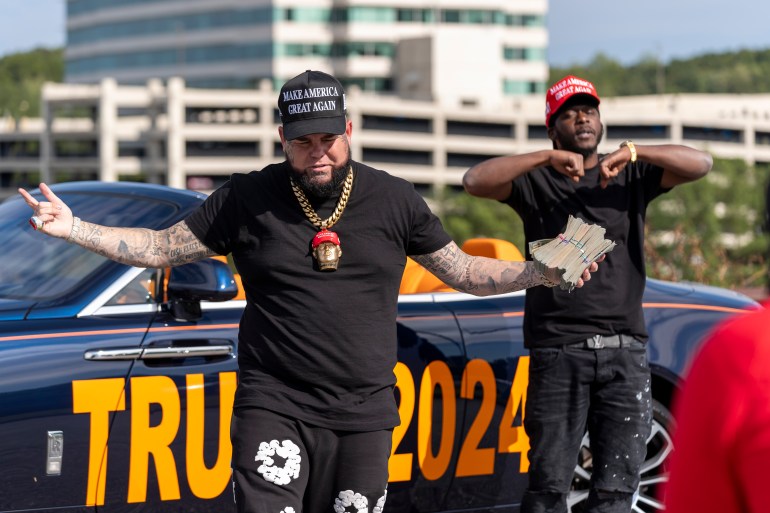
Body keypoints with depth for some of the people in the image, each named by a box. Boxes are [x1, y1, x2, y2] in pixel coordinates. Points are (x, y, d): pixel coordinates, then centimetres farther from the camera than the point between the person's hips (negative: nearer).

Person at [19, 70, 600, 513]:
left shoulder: (394, 200, 7)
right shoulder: (248, 198, 4)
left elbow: (464, 271, 13)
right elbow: (161, 248, 7)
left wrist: (542, 272, -1)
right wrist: (73, 228, -4)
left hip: (365, 415, 2)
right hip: (274, 407, -2)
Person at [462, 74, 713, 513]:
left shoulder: (632, 176, 13)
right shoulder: (537, 181, 8)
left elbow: (701, 164, 0)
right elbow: (476, 181, -9)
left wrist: (631, 152, -13)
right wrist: (549, 158, -18)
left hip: (625, 352, 2)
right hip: (559, 352, -2)